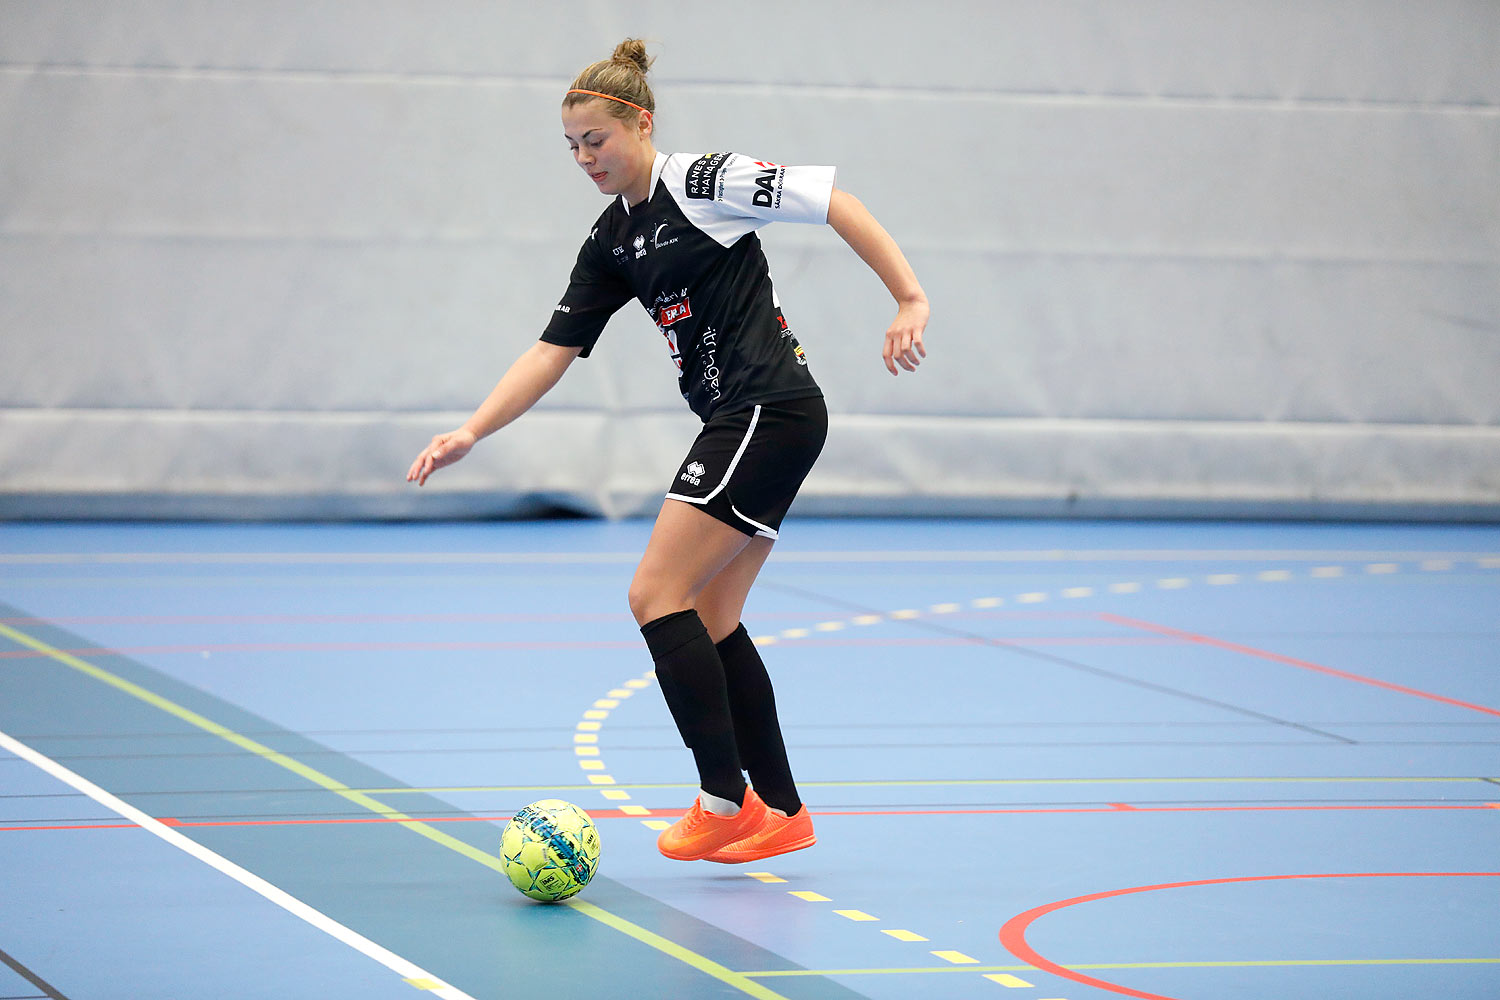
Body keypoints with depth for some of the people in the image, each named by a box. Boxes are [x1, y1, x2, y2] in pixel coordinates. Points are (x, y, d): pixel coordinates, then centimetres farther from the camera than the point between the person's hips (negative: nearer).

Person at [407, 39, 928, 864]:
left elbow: (832, 202, -11)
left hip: (770, 412, -9)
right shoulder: (611, 243, 15)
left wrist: (910, 301, -16)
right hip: (740, 423, 9)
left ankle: (725, 800, -8)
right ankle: (780, 812, 17)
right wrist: (470, 432, 1)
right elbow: (553, 350, 11)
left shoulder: (702, 181, -9)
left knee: (657, 595, -11)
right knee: (709, 619, 10)